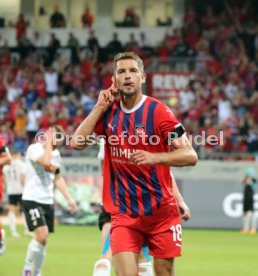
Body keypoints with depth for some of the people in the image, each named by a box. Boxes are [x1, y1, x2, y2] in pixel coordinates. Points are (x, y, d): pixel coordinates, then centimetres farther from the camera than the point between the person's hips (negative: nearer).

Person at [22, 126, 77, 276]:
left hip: (48, 201, 7)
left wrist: (69, 198, 19)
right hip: (32, 200, -7)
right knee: (42, 235, -20)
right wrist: (49, 142, -19)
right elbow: (46, 162, -31)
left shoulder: (56, 154, 13)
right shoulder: (34, 148, -11)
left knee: (43, 240, 6)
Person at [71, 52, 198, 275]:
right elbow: (76, 143, -5)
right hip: (123, 214, 2)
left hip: (161, 212, -2)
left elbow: (191, 155, -14)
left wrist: (155, 157, -30)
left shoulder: (158, 111, -9)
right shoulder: (108, 111, 4)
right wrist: (100, 107, -8)